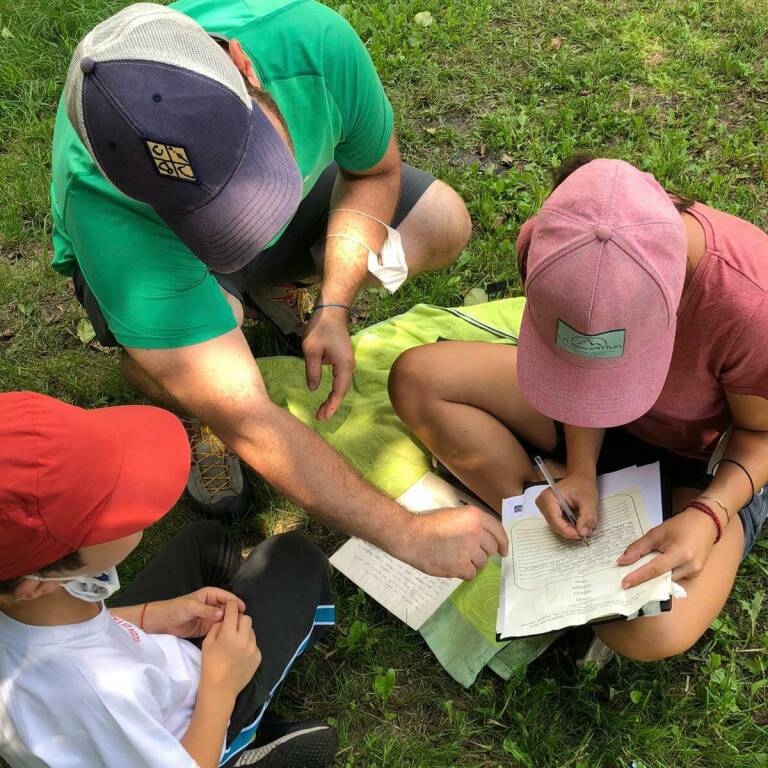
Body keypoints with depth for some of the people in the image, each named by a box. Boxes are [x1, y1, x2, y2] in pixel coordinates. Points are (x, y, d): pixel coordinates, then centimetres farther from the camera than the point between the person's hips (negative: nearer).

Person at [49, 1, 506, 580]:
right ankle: (191, 417, 1)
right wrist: (410, 536, -42)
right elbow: (246, 421, -45)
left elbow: (374, 171, -13)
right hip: (157, 251, -4)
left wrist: (333, 310, -23)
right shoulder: (103, 205, -45)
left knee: (443, 224, -12)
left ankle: (268, 286, 10)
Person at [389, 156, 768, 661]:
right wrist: (581, 470, -21)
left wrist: (707, 516, -32)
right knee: (416, 378, -14)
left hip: (703, 463, -4)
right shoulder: (550, 242, -27)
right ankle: (554, 535, -12)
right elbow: (582, 375, -8)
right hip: (603, 436, 4)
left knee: (654, 634, -31)